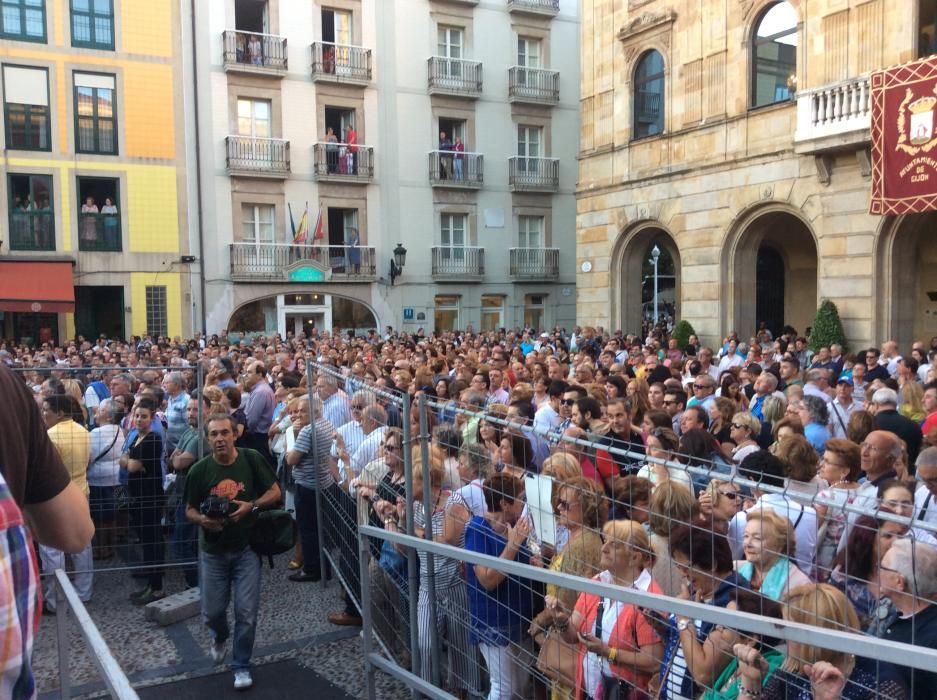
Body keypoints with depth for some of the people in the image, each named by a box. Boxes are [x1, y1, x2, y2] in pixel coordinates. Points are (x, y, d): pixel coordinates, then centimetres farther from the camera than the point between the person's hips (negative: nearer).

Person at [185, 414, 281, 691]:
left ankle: (241, 666, 21)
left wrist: (251, 506, -21)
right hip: (213, 551, 1)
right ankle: (220, 637, 45)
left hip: (247, 548, -1)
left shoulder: (252, 460, -10)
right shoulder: (199, 470, -8)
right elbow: (189, 510, 2)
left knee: (246, 612, -1)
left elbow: (275, 492, -4)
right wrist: (203, 520, -20)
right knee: (212, 612, 9)